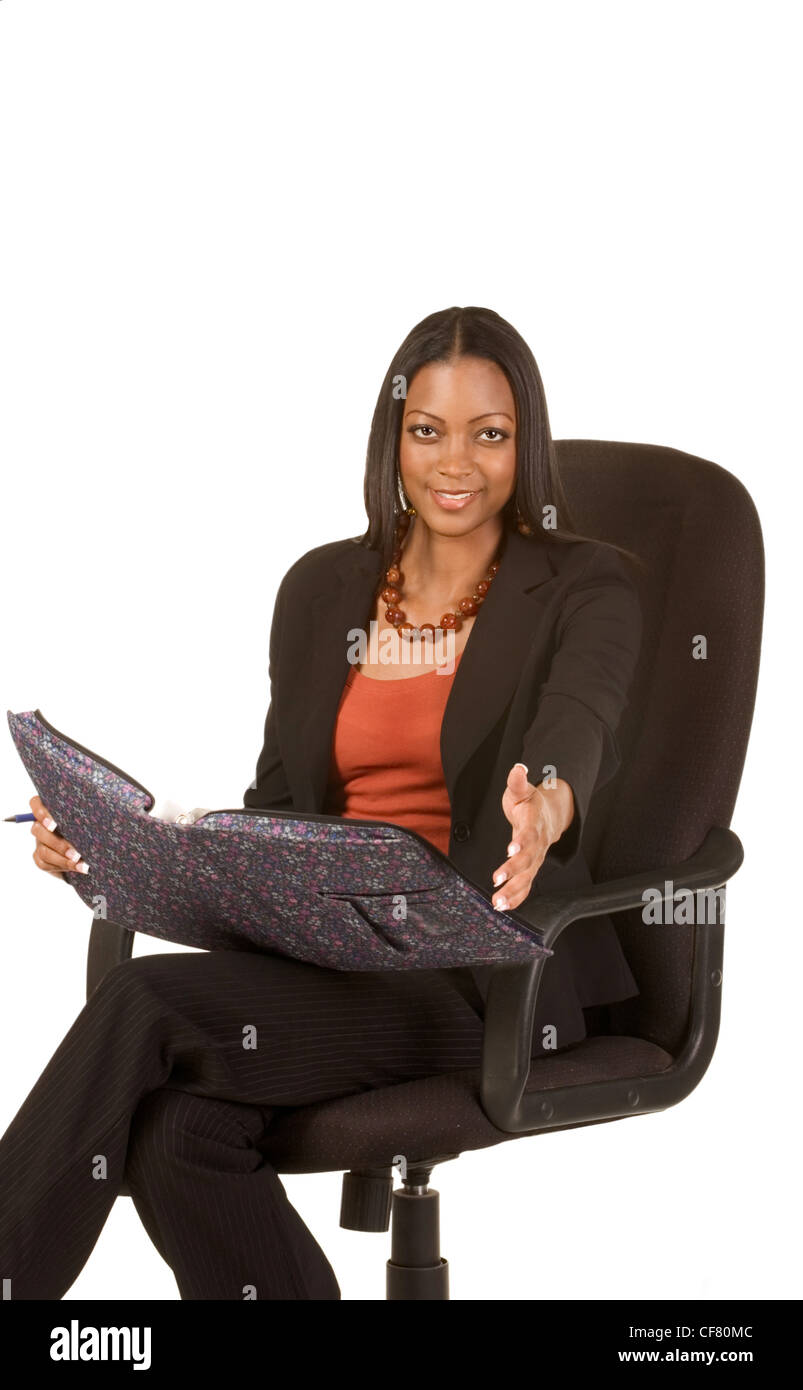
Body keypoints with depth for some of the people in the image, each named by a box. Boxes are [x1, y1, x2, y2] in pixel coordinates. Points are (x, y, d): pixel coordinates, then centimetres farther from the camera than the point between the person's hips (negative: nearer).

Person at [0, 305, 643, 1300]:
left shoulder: (585, 588, -1)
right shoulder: (322, 588, 14)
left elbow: (574, 724, -22)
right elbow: (276, 802, 15)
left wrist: (547, 806, -47)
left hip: (495, 967, -5)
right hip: (330, 952, 5)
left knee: (144, 1004, -26)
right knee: (179, 1134, -29)